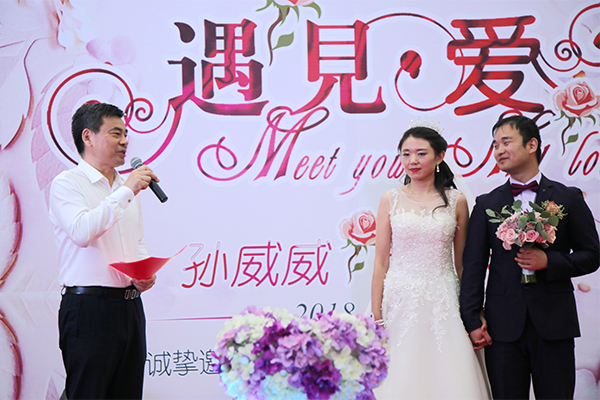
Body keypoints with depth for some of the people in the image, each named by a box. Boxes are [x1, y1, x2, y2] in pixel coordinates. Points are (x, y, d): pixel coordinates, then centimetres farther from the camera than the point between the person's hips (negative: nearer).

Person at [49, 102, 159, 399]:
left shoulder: (127, 187, 19)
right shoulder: (67, 183, -4)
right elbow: (82, 232, -22)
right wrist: (125, 192, -16)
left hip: (130, 305, 7)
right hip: (89, 306, -7)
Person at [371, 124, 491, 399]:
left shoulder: (456, 201, 5)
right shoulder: (391, 200, 4)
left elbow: (462, 262, 8)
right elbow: (380, 262, 2)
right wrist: (376, 317, -4)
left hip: (442, 304, 0)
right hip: (400, 301, 0)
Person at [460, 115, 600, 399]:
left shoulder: (568, 198, 6)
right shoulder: (486, 204, 9)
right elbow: (473, 267, 5)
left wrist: (549, 261, -12)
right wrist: (472, 322, -2)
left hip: (554, 325, -1)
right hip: (503, 327, 1)